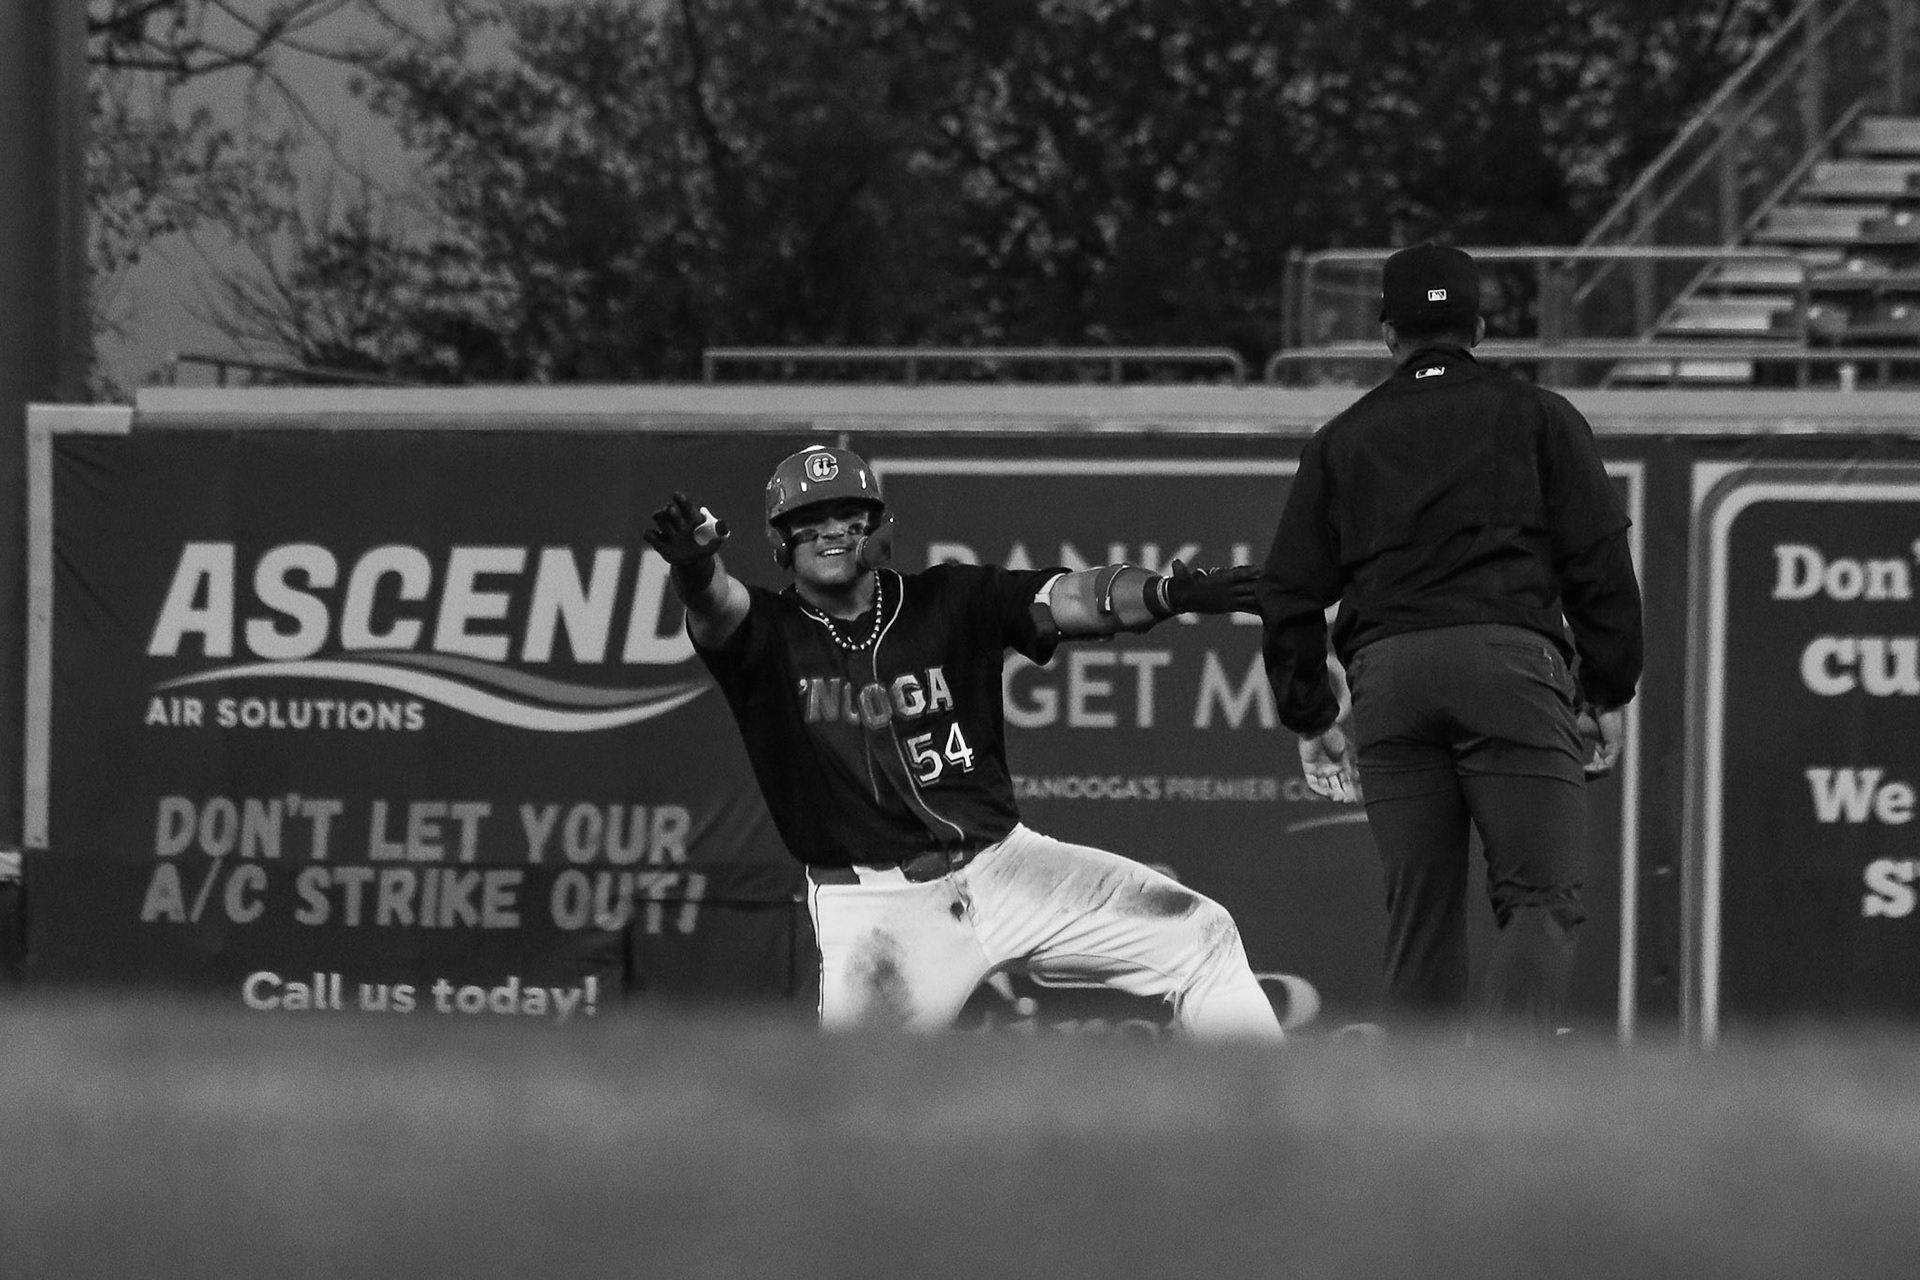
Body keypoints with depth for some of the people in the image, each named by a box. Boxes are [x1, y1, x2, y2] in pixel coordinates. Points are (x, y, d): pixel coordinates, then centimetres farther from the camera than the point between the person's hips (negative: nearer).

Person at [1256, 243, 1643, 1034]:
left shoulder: (1342, 440, 19)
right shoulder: (1537, 417, 14)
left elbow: (1288, 591, 16)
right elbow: (1599, 560, 7)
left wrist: (1310, 717, 23)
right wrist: (1607, 693, 12)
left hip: (1384, 675, 3)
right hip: (1509, 657, -3)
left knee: (1419, 909, 9)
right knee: (1542, 895, -7)